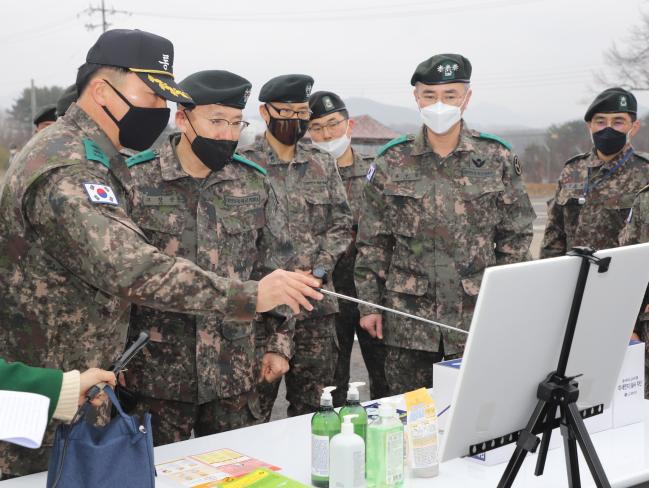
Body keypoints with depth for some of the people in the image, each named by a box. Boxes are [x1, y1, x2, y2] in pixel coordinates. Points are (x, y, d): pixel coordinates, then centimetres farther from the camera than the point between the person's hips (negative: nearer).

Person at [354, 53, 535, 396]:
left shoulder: (497, 158, 2)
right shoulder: (392, 162, 3)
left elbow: (516, 234, 7)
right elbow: (372, 242, 6)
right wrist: (369, 304, 3)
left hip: (478, 317, 0)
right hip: (408, 319, 1)